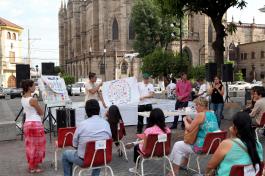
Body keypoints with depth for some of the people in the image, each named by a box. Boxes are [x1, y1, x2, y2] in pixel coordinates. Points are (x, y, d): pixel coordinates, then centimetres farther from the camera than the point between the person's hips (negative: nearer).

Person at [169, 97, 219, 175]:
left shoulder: (200, 115, -19)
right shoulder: (212, 114, 8)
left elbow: (189, 129, -17)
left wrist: (185, 120, 2)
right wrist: (191, 121, 10)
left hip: (202, 146, -9)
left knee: (177, 146, 7)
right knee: (187, 142, 32)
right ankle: (184, 164, 45)